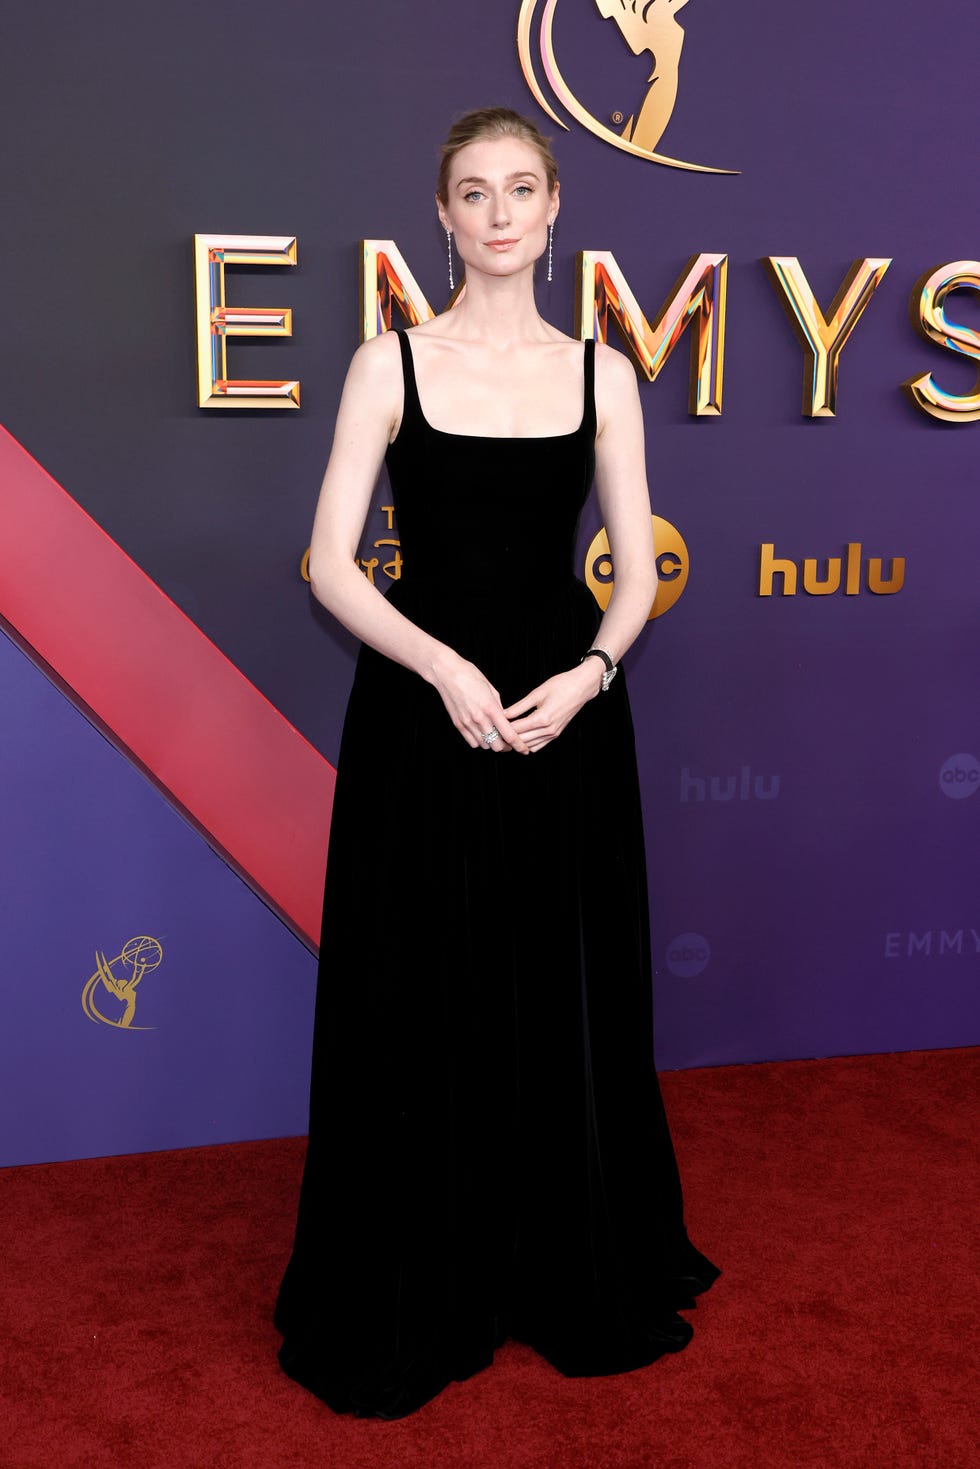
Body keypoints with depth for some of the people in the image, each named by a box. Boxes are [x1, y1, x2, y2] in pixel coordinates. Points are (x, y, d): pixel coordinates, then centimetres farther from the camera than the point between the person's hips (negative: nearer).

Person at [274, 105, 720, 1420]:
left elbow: (638, 570, 6)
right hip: (420, 712, -2)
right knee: (420, 1008, 5)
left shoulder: (601, 375, 6)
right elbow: (331, 564, -5)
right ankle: (411, 1307, 25)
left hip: (567, 715, 2)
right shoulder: (391, 364, 0)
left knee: (571, 1003, 10)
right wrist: (448, 671, -17)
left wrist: (588, 674, -12)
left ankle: (579, 1284, 32)